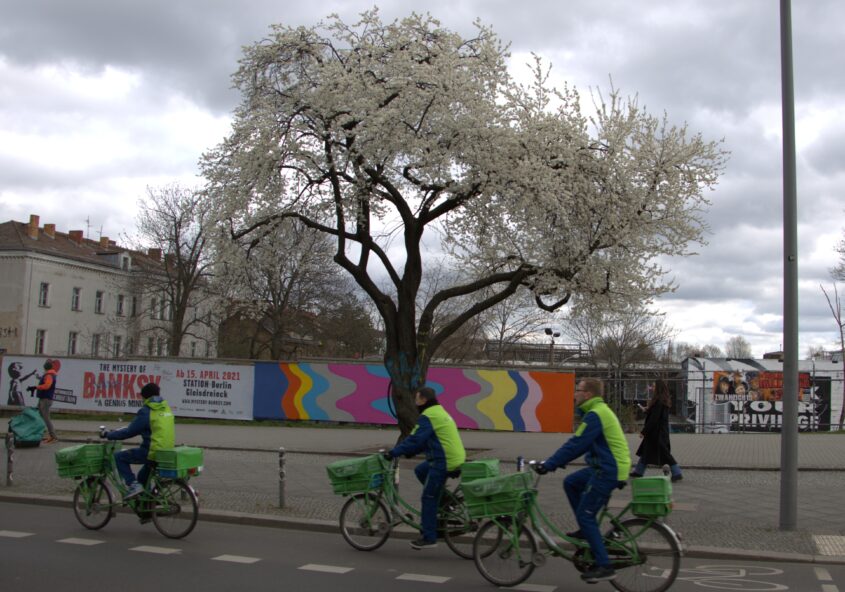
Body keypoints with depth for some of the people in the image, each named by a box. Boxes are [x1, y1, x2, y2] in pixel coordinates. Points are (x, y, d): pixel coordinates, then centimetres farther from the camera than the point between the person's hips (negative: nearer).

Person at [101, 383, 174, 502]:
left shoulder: (146, 411, -12)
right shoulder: (166, 408, 11)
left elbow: (129, 432, -9)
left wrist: (108, 435, 4)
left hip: (152, 451, -8)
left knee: (119, 457, 6)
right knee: (143, 478, 29)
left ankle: (133, 485, -3)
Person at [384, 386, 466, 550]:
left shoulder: (428, 417, -13)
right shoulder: (440, 412, 19)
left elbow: (415, 439, -19)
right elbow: (425, 440, 24)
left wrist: (393, 453, -13)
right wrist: (408, 451, 21)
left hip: (444, 462, -10)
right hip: (455, 458, 10)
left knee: (428, 498, 0)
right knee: (420, 470, 24)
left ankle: (429, 538, 5)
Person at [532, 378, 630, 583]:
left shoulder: (595, 415, -17)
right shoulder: (600, 411, 15)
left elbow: (576, 445, -20)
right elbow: (580, 443, 20)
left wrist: (548, 465, -15)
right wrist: (555, 461, 18)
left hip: (609, 471, -10)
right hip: (606, 466, 10)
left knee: (585, 515, -4)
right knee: (570, 482, 17)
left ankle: (604, 567, -2)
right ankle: (587, 529, 22)